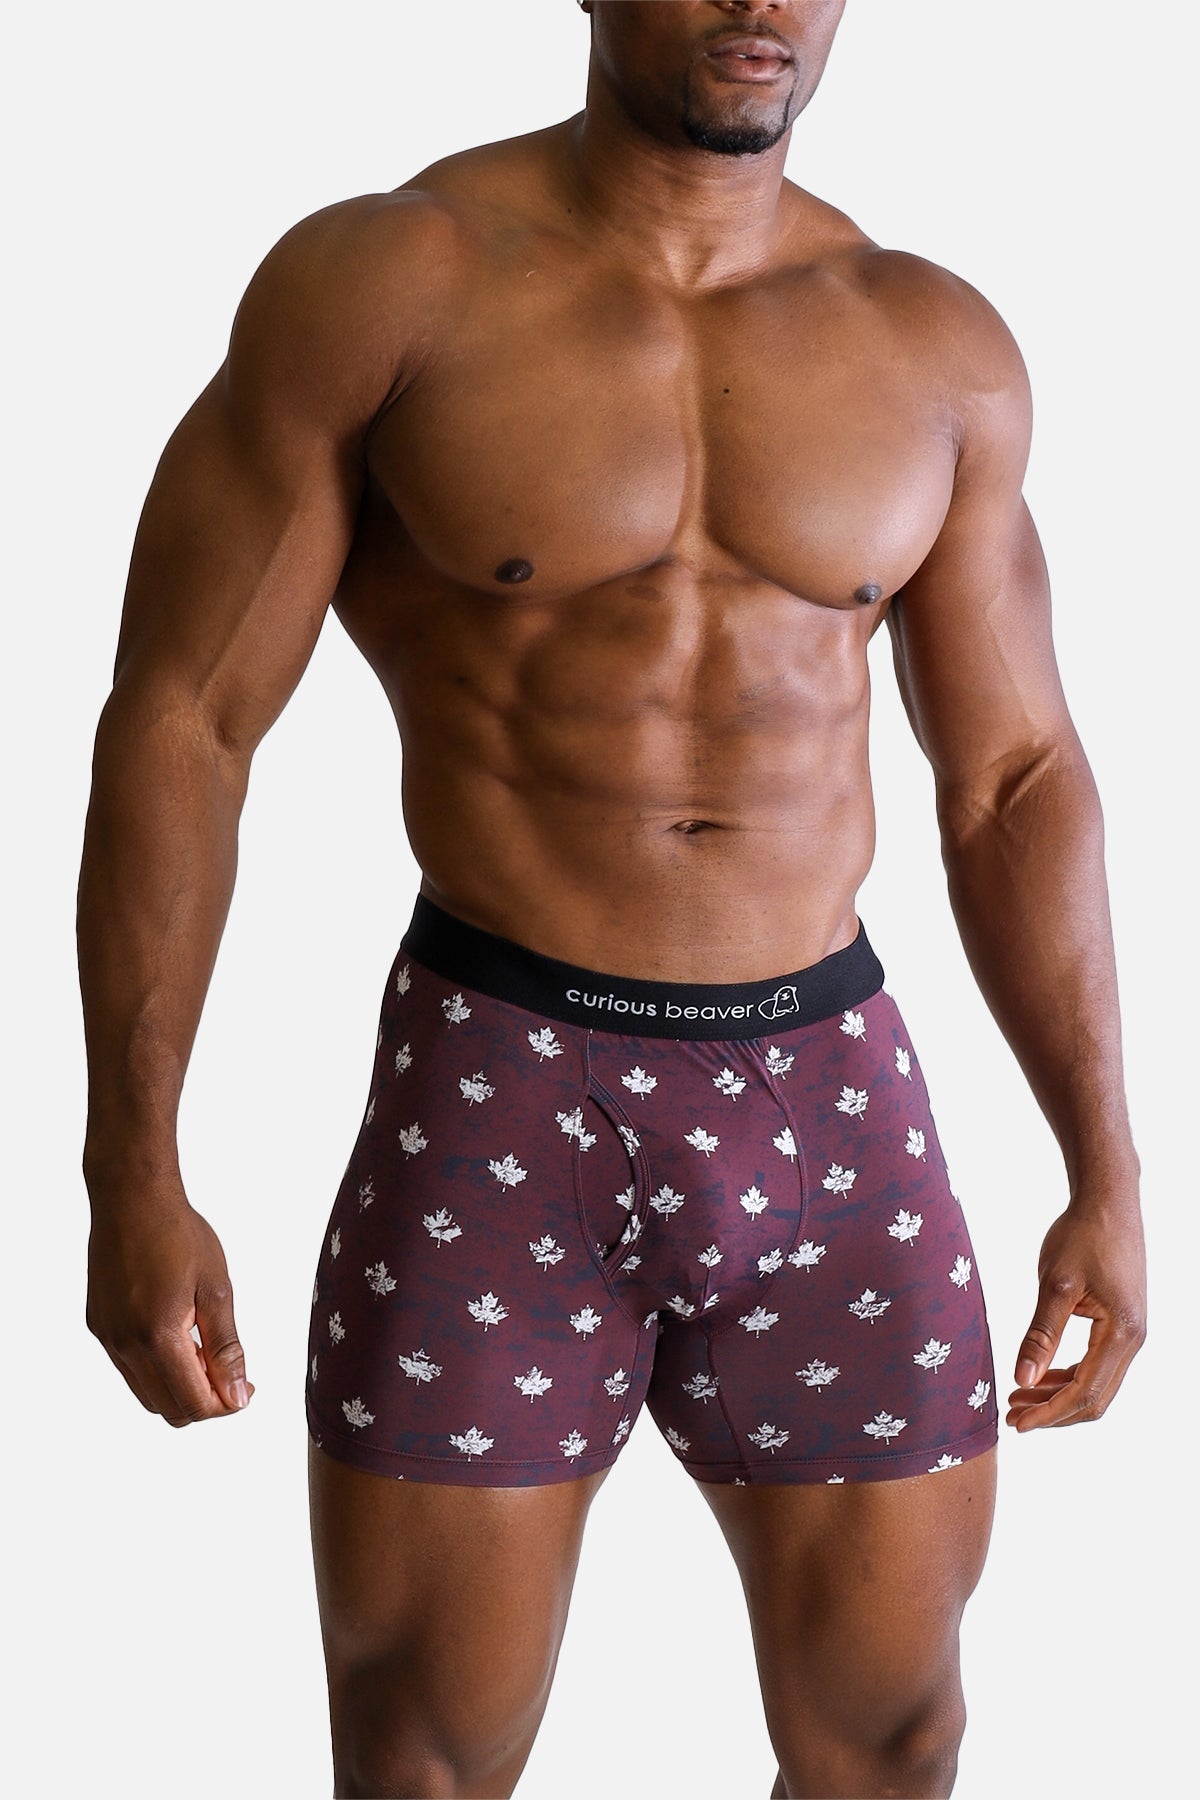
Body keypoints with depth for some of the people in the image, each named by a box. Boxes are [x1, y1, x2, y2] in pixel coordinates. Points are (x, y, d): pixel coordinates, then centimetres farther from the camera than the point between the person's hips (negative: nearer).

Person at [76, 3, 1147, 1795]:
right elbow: (177, 722, -7)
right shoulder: (378, 281, -7)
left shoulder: (938, 348, 3)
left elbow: (1014, 780, 9)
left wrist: (1109, 1174, 4)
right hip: (497, 1105, -3)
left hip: (830, 1101, 3)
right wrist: (131, 1178, -11)